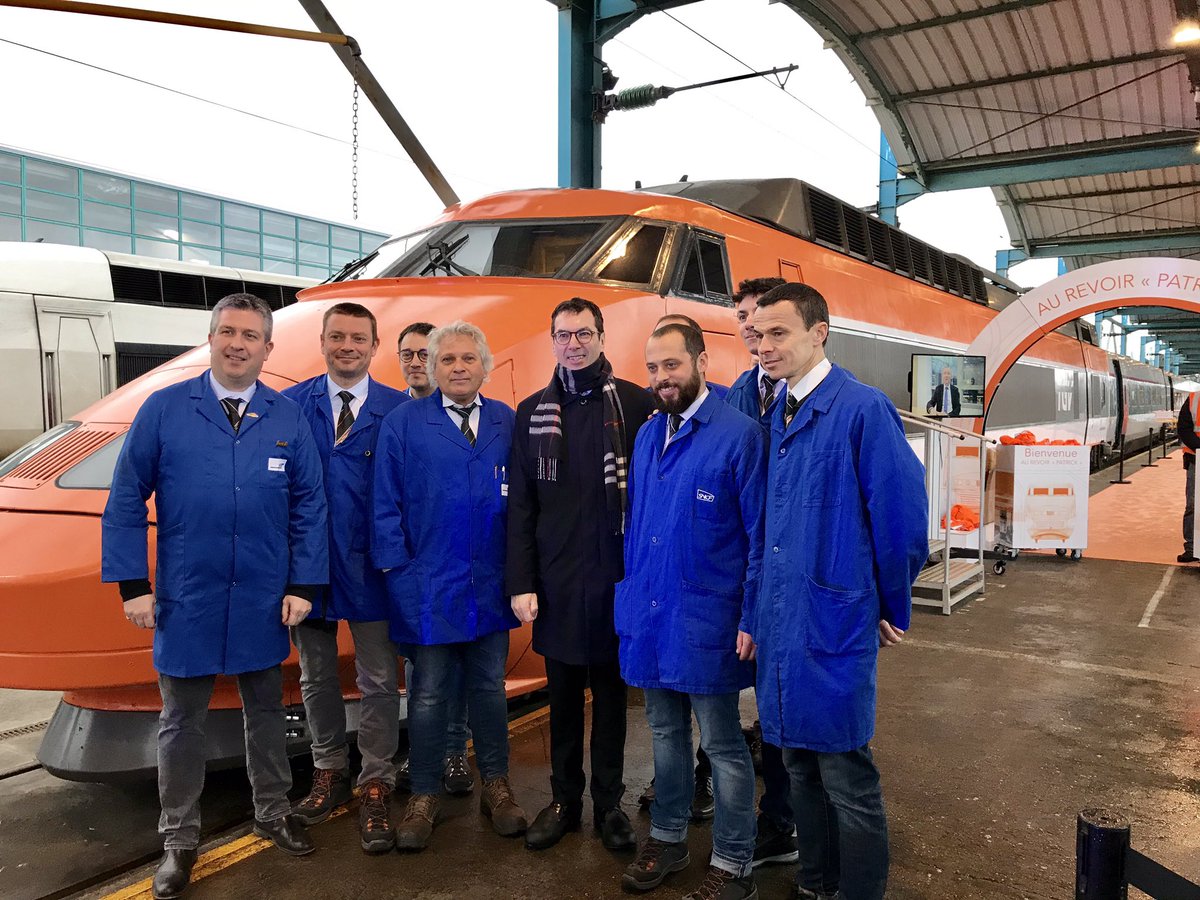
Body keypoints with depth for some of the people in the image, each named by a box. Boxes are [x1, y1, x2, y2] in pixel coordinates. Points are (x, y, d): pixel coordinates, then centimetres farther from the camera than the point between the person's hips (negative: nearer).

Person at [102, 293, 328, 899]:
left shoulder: (288, 419, -1)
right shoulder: (163, 409, -5)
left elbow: (309, 508, 1)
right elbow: (125, 502, -3)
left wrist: (302, 587, -4)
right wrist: (132, 586, -6)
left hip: (263, 604, 2)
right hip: (185, 603, -1)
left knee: (266, 711, 17)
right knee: (181, 722, 12)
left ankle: (272, 814, 37)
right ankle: (179, 841, 29)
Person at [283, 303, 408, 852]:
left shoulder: (398, 410, -4)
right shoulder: (290, 405, 2)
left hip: (372, 566, -2)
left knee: (378, 683, 5)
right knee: (316, 679, 16)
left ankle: (376, 790, 19)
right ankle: (329, 774, 34)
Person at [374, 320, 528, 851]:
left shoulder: (507, 423, 5)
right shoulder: (403, 423, -1)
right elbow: (386, 504, -2)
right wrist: (396, 568, -8)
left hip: (491, 586, 2)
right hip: (428, 586, -2)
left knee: (489, 688, 14)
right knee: (429, 694, 9)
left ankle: (496, 788, 30)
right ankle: (424, 798, 25)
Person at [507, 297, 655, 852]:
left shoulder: (635, 403, -2)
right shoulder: (533, 412, 6)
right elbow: (520, 505, 4)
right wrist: (521, 582, -1)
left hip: (617, 576, -2)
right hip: (556, 578, 2)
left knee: (610, 690, 12)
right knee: (563, 692, 13)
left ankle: (608, 803, 27)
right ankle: (564, 801, 30)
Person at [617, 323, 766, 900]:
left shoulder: (739, 434, -12)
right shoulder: (647, 436, 8)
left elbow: (759, 534, -13)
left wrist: (750, 620, -14)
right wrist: (629, 594, 11)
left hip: (706, 620, -6)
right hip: (648, 615, 6)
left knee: (722, 744, 7)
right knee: (665, 732, 20)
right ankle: (667, 838, 37)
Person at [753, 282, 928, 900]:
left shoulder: (862, 408, -13)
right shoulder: (777, 416, 9)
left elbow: (902, 520, -12)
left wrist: (890, 610, -2)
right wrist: (762, 612, 15)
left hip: (833, 625, -7)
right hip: (780, 626, 7)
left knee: (847, 781, 6)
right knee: (800, 767, 20)